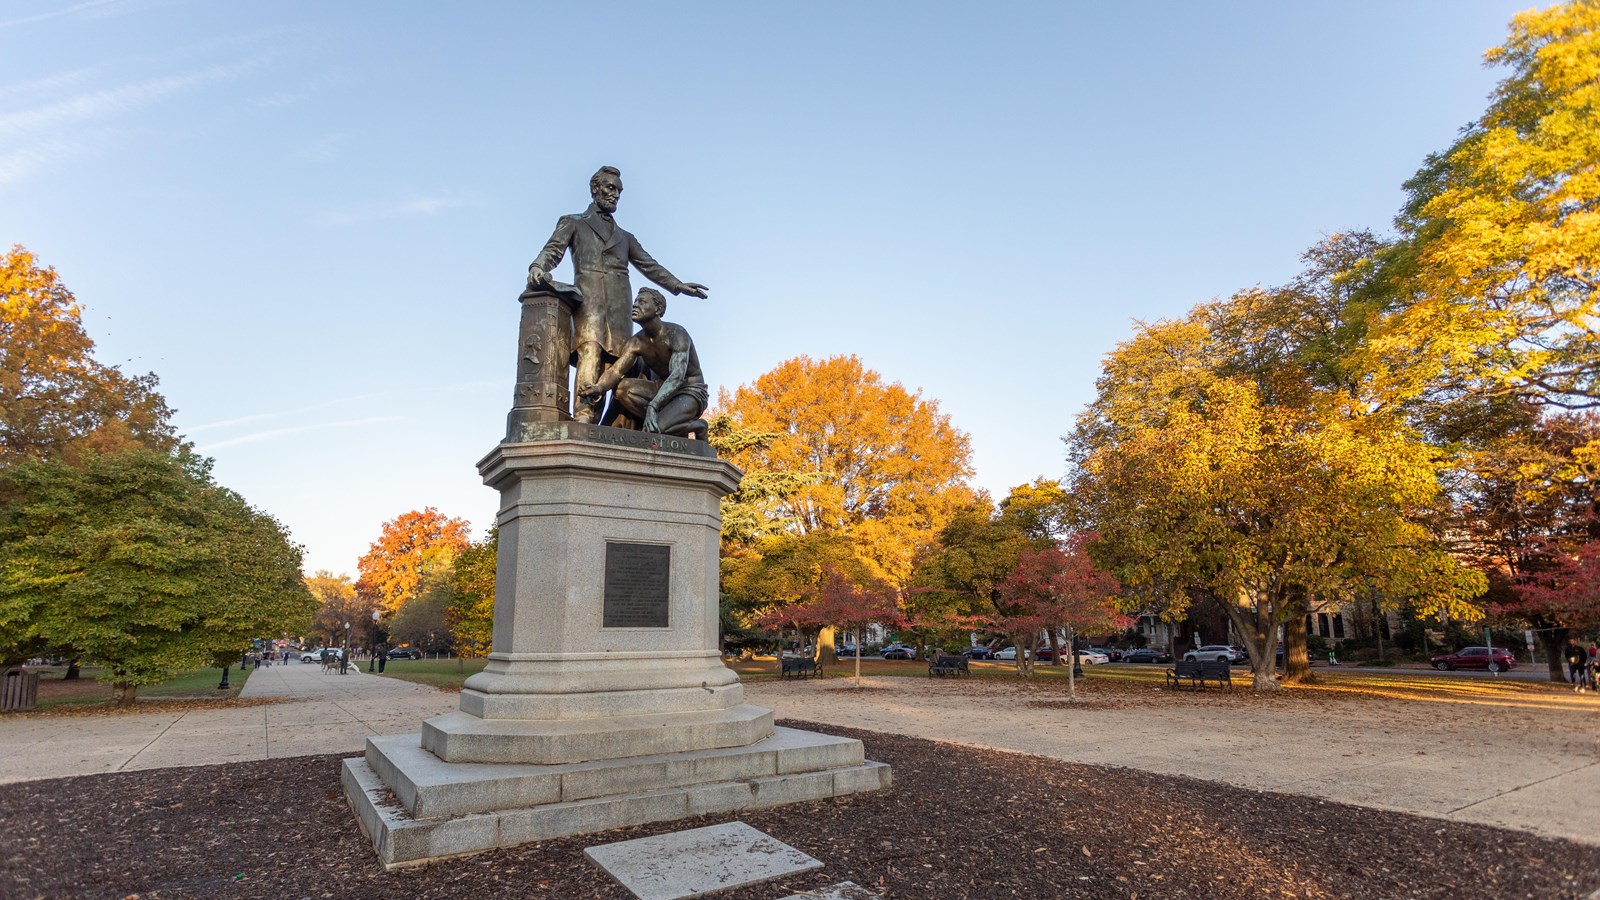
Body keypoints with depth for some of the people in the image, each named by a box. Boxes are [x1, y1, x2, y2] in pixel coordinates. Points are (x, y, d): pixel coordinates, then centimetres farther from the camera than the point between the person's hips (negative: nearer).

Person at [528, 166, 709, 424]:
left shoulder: (625, 237, 33)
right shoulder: (573, 223, 22)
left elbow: (649, 265, 25)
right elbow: (552, 250, 6)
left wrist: (677, 285, 9)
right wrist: (537, 267, -17)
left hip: (619, 306, 4)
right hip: (588, 297, -4)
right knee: (590, 352, -25)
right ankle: (584, 417, -34)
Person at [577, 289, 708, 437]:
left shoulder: (675, 333, -19)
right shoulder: (636, 343, -2)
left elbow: (677, 376, -32)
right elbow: (616, 370, -15)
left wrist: (652, 406, -46)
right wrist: (598, 388, -39)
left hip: (692, 391, -6)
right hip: (664, 390, 7)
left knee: (658, 428, -33)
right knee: (621, 388, -20)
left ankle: (696, 426, -2)